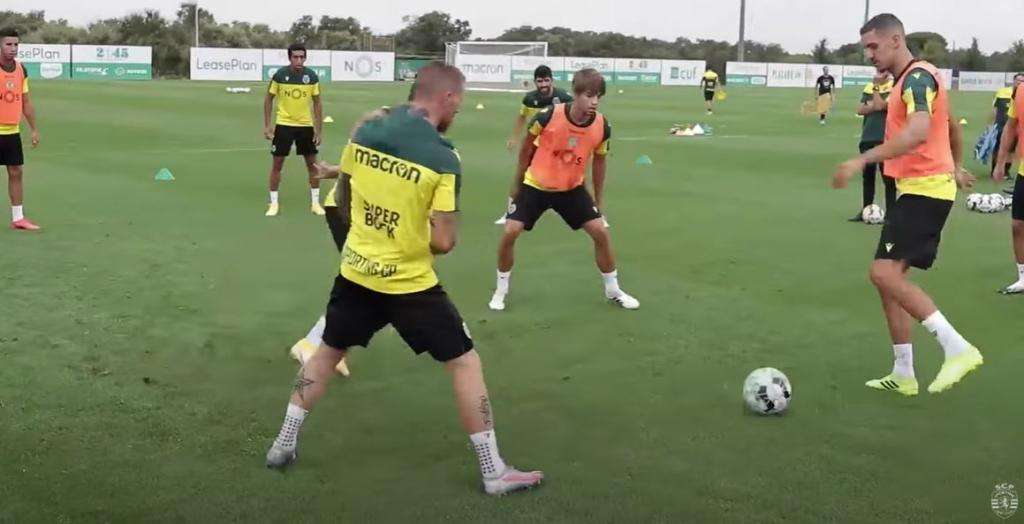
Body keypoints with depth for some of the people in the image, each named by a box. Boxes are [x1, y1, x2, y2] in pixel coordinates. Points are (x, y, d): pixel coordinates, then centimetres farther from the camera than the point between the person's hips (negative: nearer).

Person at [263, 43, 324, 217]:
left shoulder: (312, 76, -6)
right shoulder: (280, 75, -10)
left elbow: (317, 104, 2)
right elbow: (268, 99, 1)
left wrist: (319, 130, -1)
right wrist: (267, 125, -3)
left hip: (306, 125, 2)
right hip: (283, 124, -2)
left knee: (312, 163, 5)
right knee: (277, 163, 0)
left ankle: (315, 202, 17)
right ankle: (273, 203, 12)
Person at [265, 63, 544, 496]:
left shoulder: (365, 132, -3)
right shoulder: (442, 158, -18)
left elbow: (344, 200, 10)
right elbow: (443, 242, -18)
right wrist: (420, 236, 4)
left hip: (356, 270, 5)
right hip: (410, 284, -5)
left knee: (327, 353, 24)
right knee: (465, 363, 6)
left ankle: (284, 443, 31)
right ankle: (494, 471, 10)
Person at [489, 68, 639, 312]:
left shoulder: (602, 126, -17)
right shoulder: (548, 117, -25)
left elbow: (599, 161, 3)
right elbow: (526, 149, -7)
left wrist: (598, 200, 9)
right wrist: (517, 186, 3)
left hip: (572, 189, 2)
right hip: (535, 185, -2)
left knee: (601, 231, -4)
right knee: (510, 232, -11)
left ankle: (613, 290, 16)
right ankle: (501, 290, 10)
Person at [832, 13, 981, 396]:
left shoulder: (917, 76, -13)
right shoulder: (911, 79, 19)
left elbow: (918, 132, -31)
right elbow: (951, 126, 33)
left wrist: (862, 160, -35)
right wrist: (956, 167, 47)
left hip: (925, 189, -10)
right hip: (917, 189, 10)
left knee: (885, 272, -20)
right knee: (889, 277, 10)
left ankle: (958, 349, -16)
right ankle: (903, 375, 15)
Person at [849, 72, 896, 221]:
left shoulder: (894, 86, -4)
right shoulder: (869, 87, 13)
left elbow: (881, 105, -18)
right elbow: (860, 110, 4)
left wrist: (876, 86, -14)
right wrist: (873, 106, -12)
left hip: (885, 138, -6)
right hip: (867, 137, 6)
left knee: (887, 176, -3)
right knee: (867, 175, 12)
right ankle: (865, 210, 20)